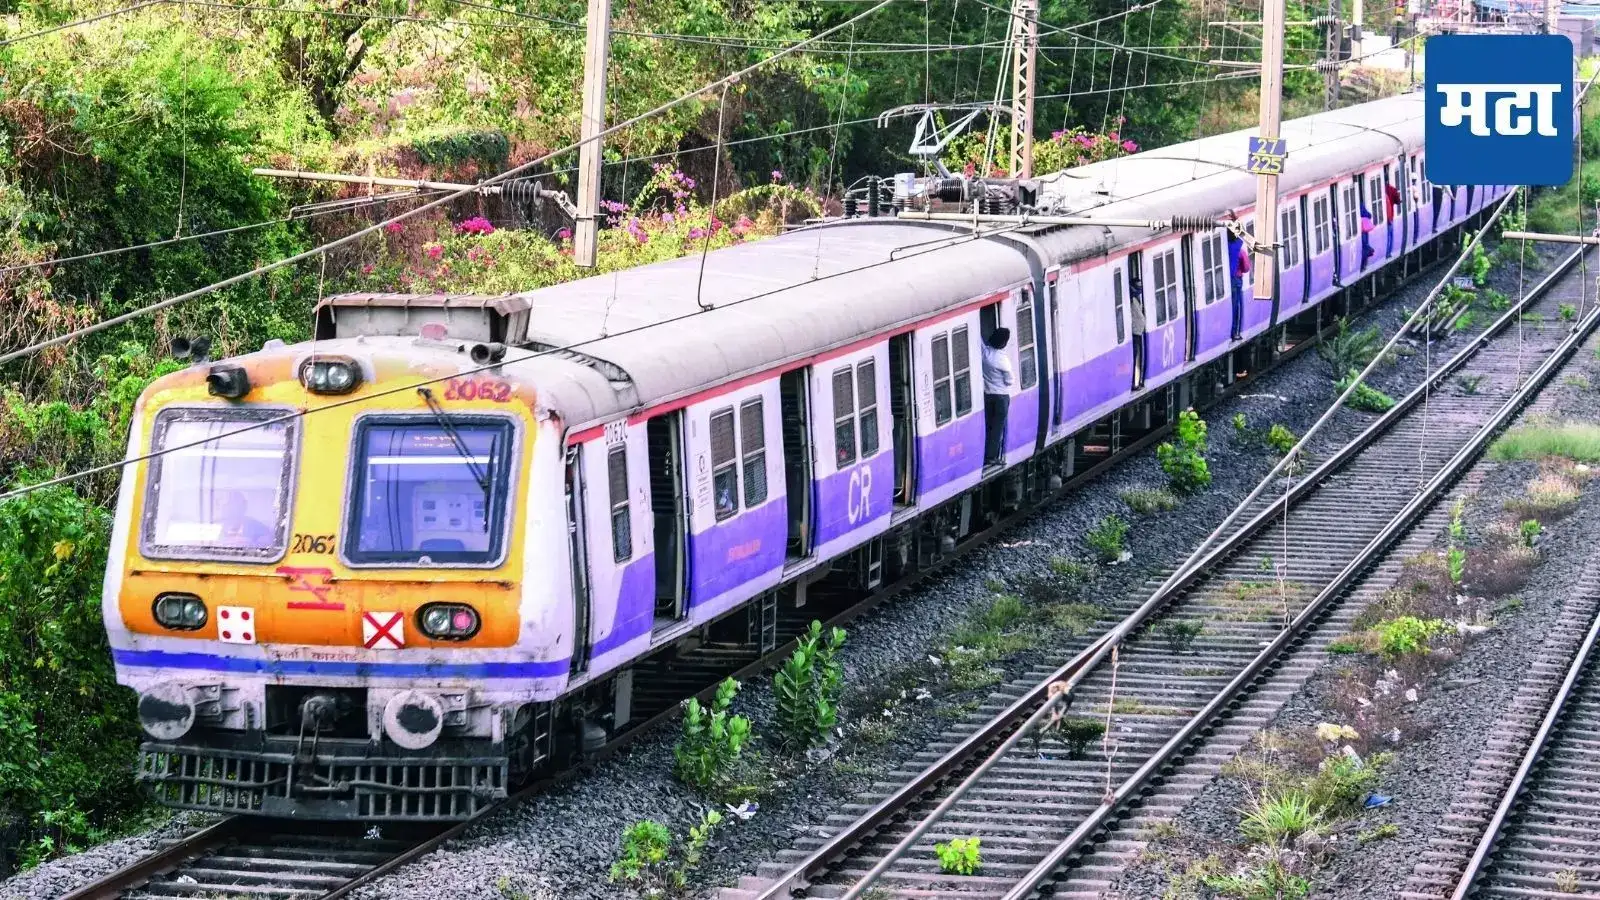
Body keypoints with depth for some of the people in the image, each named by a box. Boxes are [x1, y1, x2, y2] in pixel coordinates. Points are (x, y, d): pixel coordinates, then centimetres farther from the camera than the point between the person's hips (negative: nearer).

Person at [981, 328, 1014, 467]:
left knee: (988, 425, 13)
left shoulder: (985, 352, -9)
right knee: (998, 427, 4)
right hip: (1001, 396, -5)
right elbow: (1010, 380, -12)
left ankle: (986, 456, 16)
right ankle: (993, 457, 5)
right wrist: (1013, 379, 8)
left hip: (987, 394, 5)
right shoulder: (1003, 359, -21)